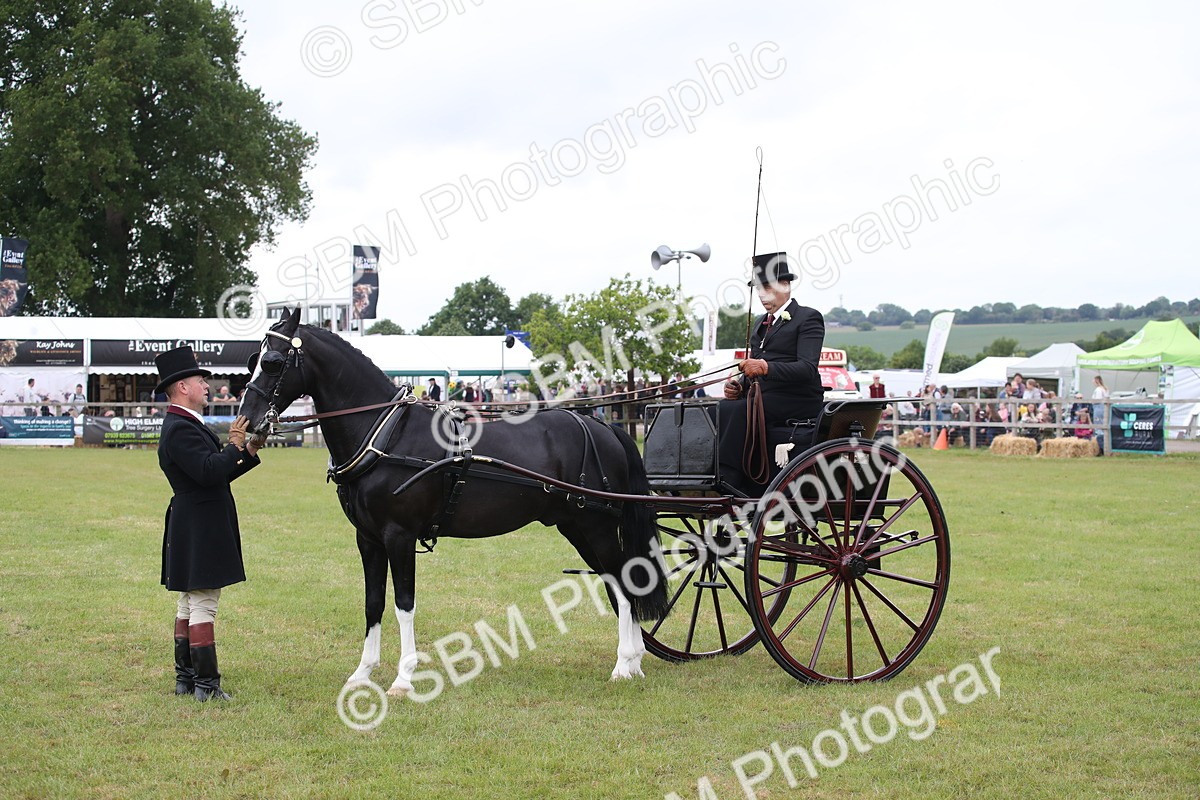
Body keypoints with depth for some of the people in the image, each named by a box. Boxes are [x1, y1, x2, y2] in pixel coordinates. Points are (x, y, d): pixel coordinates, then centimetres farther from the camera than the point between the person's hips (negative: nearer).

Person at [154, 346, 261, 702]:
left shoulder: (185, 425, 17)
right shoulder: (180, 429, -17)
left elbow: (217, 475, 17)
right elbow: (209, 472, -28)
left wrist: (249, 453, 9)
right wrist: (235, 446, -21)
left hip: (193, 529, 11)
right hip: (200, 529, -11)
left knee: (190, 603, 14)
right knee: (202, 605, -9)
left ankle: (186, 678, 21)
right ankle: (206, 684, -7)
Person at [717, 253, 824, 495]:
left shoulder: (808, 318, -2)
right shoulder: (760, 323, 23)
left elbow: (808, 368, -16)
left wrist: (766, 367, -31)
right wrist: (739, 385, 0)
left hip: (796, 402, -8)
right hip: (763, 399, 8)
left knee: (733, 411, -29)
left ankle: (726, 482, -31)